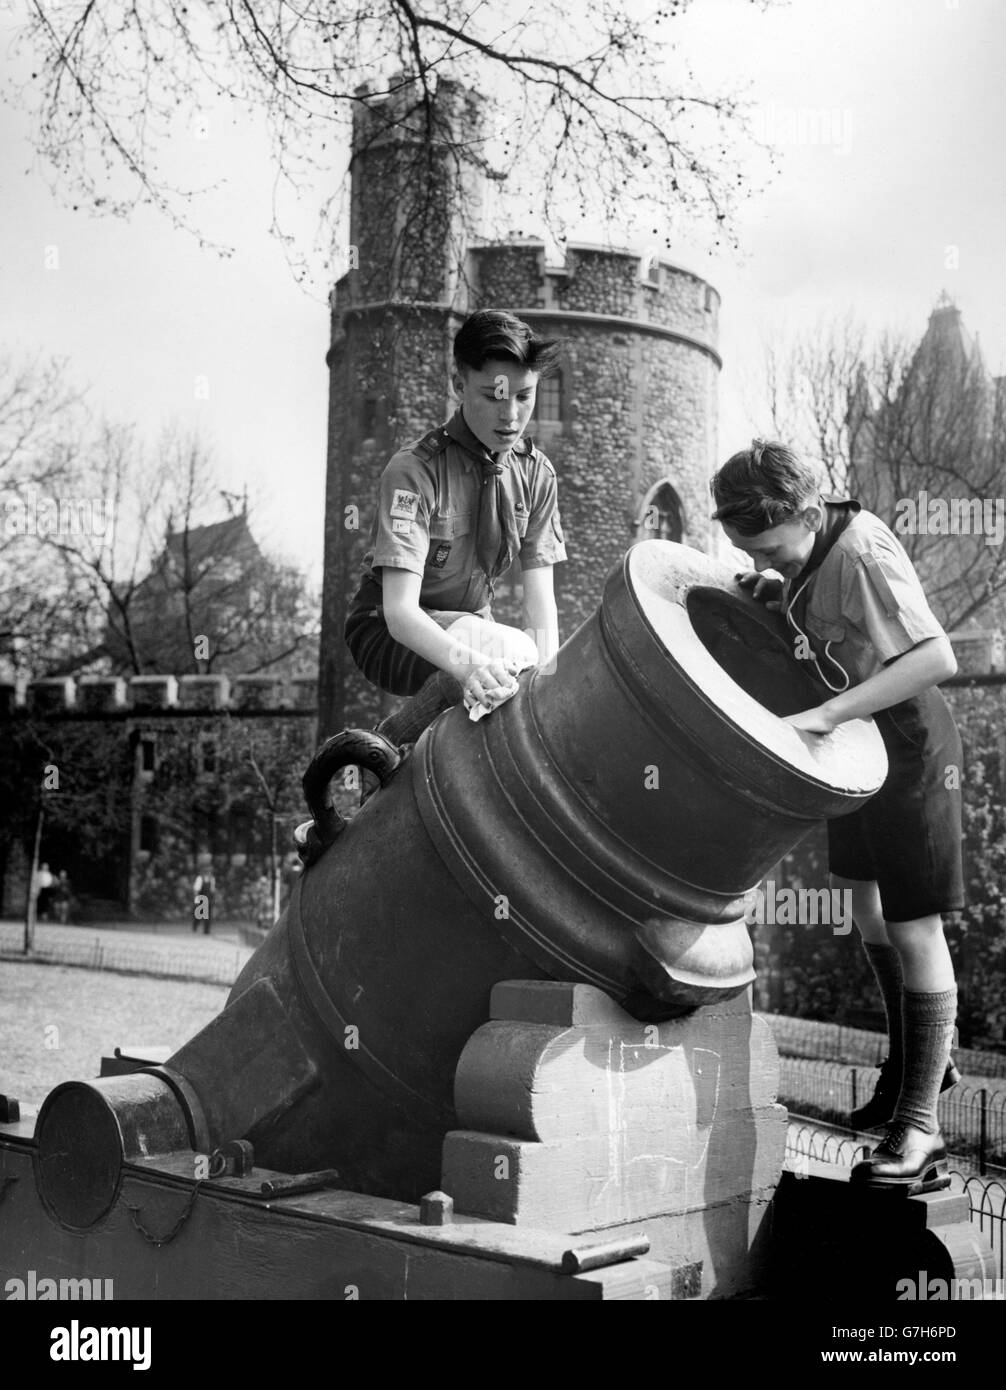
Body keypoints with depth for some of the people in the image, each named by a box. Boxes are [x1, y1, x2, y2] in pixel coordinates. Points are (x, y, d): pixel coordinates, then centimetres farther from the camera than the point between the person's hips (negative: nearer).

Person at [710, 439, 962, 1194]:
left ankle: (919, 1130, 2)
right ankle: (918, 1061, 40)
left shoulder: (863, 554, -28)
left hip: (909, 745, -9)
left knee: (915, 928, -5)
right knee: (865, 902, 20)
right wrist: (774, 592, -6)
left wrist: (828, 713, -42)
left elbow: (936, 657, -37)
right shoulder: (813, 546, -3)